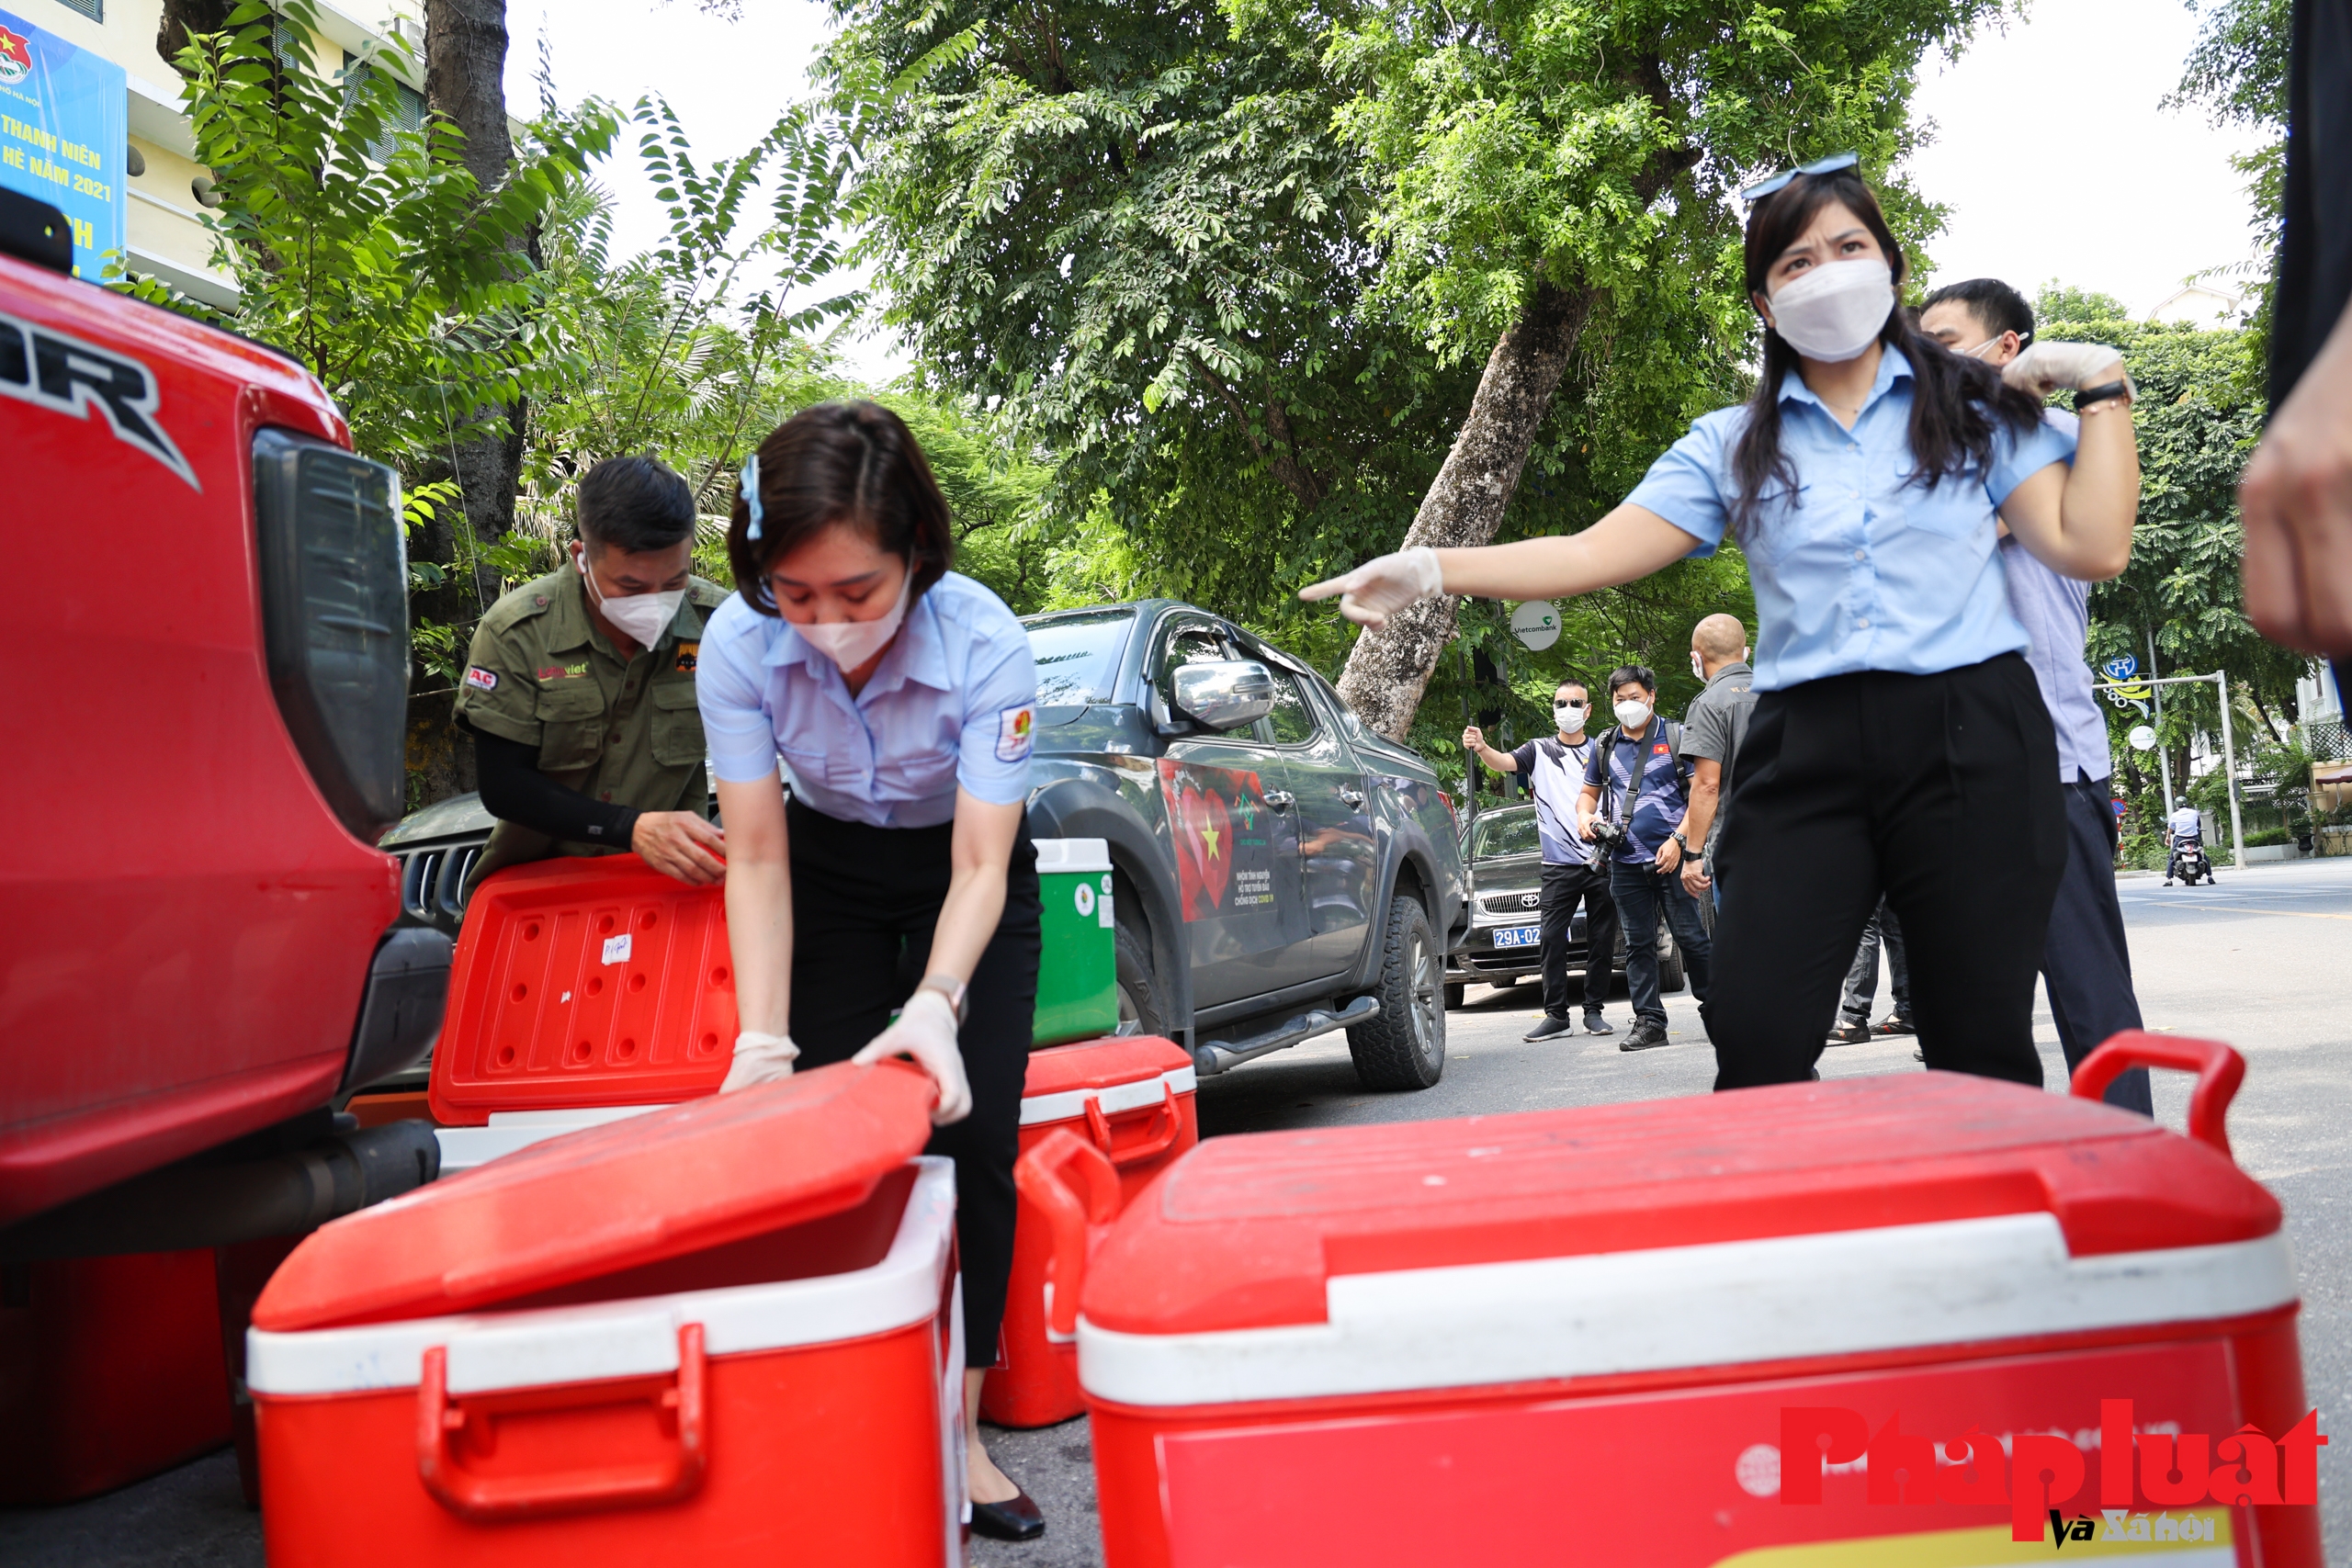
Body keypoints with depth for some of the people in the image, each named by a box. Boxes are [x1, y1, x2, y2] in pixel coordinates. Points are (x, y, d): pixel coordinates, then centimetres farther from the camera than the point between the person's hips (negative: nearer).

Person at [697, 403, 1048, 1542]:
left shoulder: (984, 643, -33)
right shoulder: (740, 643, -27)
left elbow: (979, 866, -31)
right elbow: (757, 859, -22)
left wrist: (933, 1006, -47)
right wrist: (762, 1039, -31)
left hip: (967, 876, -1)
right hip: (831, 871, 2)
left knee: (970, 1138, -8)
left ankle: (956, 1431, 2)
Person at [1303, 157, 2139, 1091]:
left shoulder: (1975, 409, 13)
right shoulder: (1733, 446, 13)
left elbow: (2091, 548, 4)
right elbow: (1594, 554, 3)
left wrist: (2102, 390, 4)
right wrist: (1432, 570, -8)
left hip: (1969, 741, 0)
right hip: (1808, 754, 1)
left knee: (1981, 1055, 3)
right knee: (1754, 1047, -11)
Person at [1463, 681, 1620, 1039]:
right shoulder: (1539, 751, 9)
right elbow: (1504, 762, -10)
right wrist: (1481, 749, -32)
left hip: (1602, 861, 1)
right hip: (1559, 864, -1)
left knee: (1602, 940, 4)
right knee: (1552, 938, -5)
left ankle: (1594, 1010, 15)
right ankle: (1556, 1014, 1)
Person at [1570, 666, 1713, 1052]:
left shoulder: (1676, 737, 2)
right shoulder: (1604, 745, 13)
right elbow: (1589, 792, 24)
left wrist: (1678, 839, -12)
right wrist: (1584, 815, 0)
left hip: (1671, 857, -4)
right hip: (1626, 862, 4)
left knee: (1690, 936, -2)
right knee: (1638, 944, 5)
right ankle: (1649, 1022, 9)